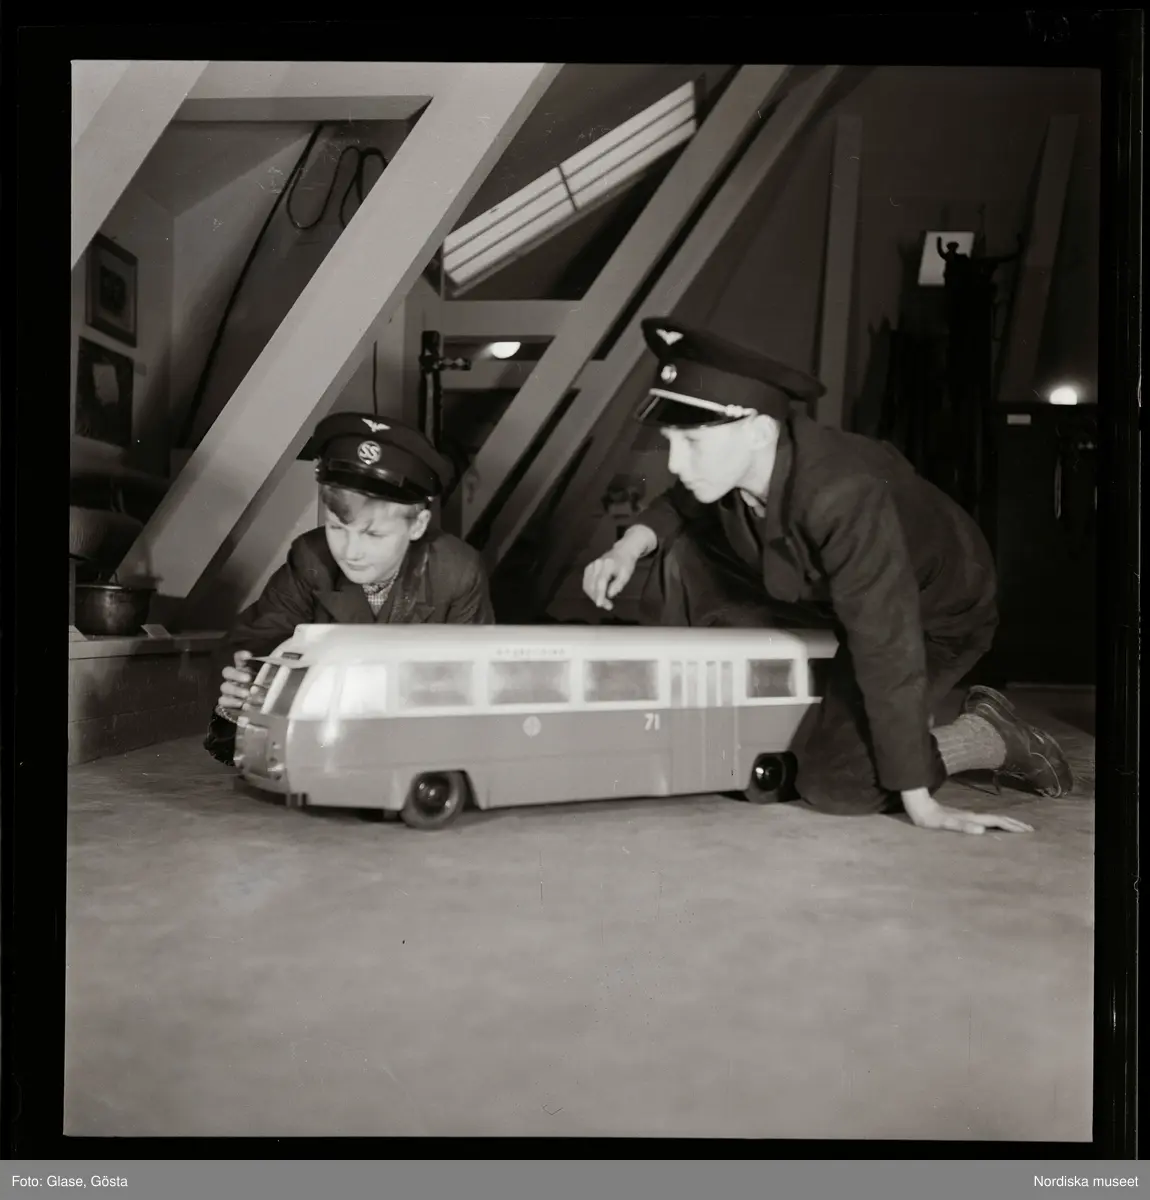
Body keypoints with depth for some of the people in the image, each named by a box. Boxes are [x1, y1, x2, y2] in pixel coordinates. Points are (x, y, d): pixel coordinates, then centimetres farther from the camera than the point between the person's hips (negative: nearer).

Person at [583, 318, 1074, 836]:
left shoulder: (844, 498, -42)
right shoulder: (734, 462, -21)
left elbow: (888, 653, -39)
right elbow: (682, 505, 5)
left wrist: (919, 804, -33)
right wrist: (633, 543, -18)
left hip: (930, 619, -6)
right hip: (819, 594, 6)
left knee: (831, 782, -18)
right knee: (683, 559, -9)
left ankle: (992, 737, 5)